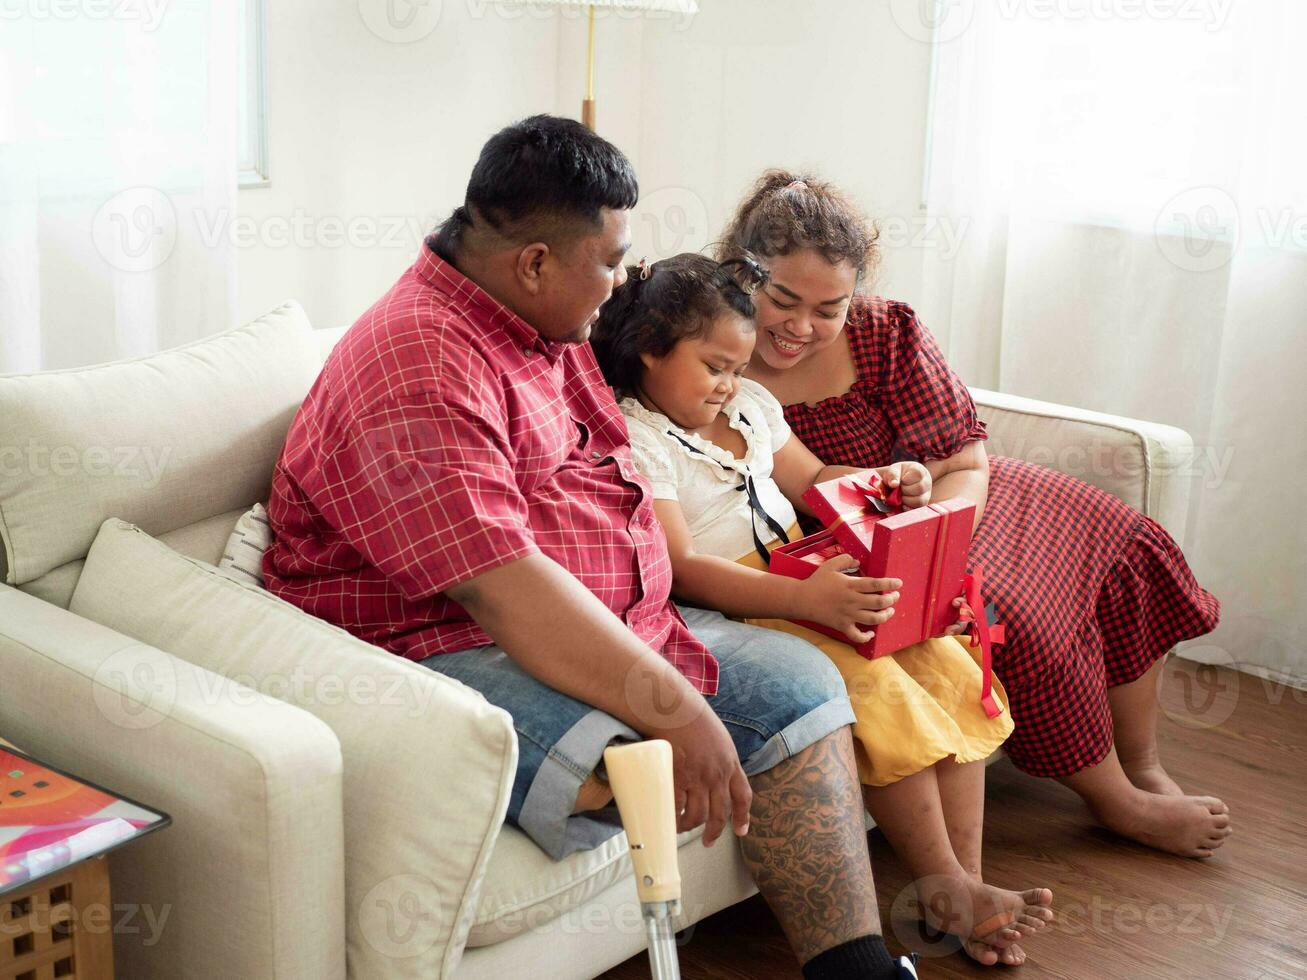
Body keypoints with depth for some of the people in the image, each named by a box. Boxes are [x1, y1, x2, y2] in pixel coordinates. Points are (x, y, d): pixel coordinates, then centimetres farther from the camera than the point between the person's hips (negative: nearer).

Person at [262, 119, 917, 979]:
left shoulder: (549, 330, 13)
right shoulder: (418, 372, -20)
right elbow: (502, 587, -29)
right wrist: (675, 709, -31)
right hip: (448, 648, -10)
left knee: (799, 683, 0)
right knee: (617, 768, -37)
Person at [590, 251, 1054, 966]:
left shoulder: (748, 403, 15)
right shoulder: (634, 437, -11)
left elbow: (813, 480, 27)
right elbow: (679, 570, -22)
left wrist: (886, 481, 4)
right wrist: (804, 598, -34)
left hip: (812, 580, 8)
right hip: (731, 610, -8)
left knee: (948, 665, -10)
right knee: (878, 689, -26)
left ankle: (964, 882, -8)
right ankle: (942, 888, -13)